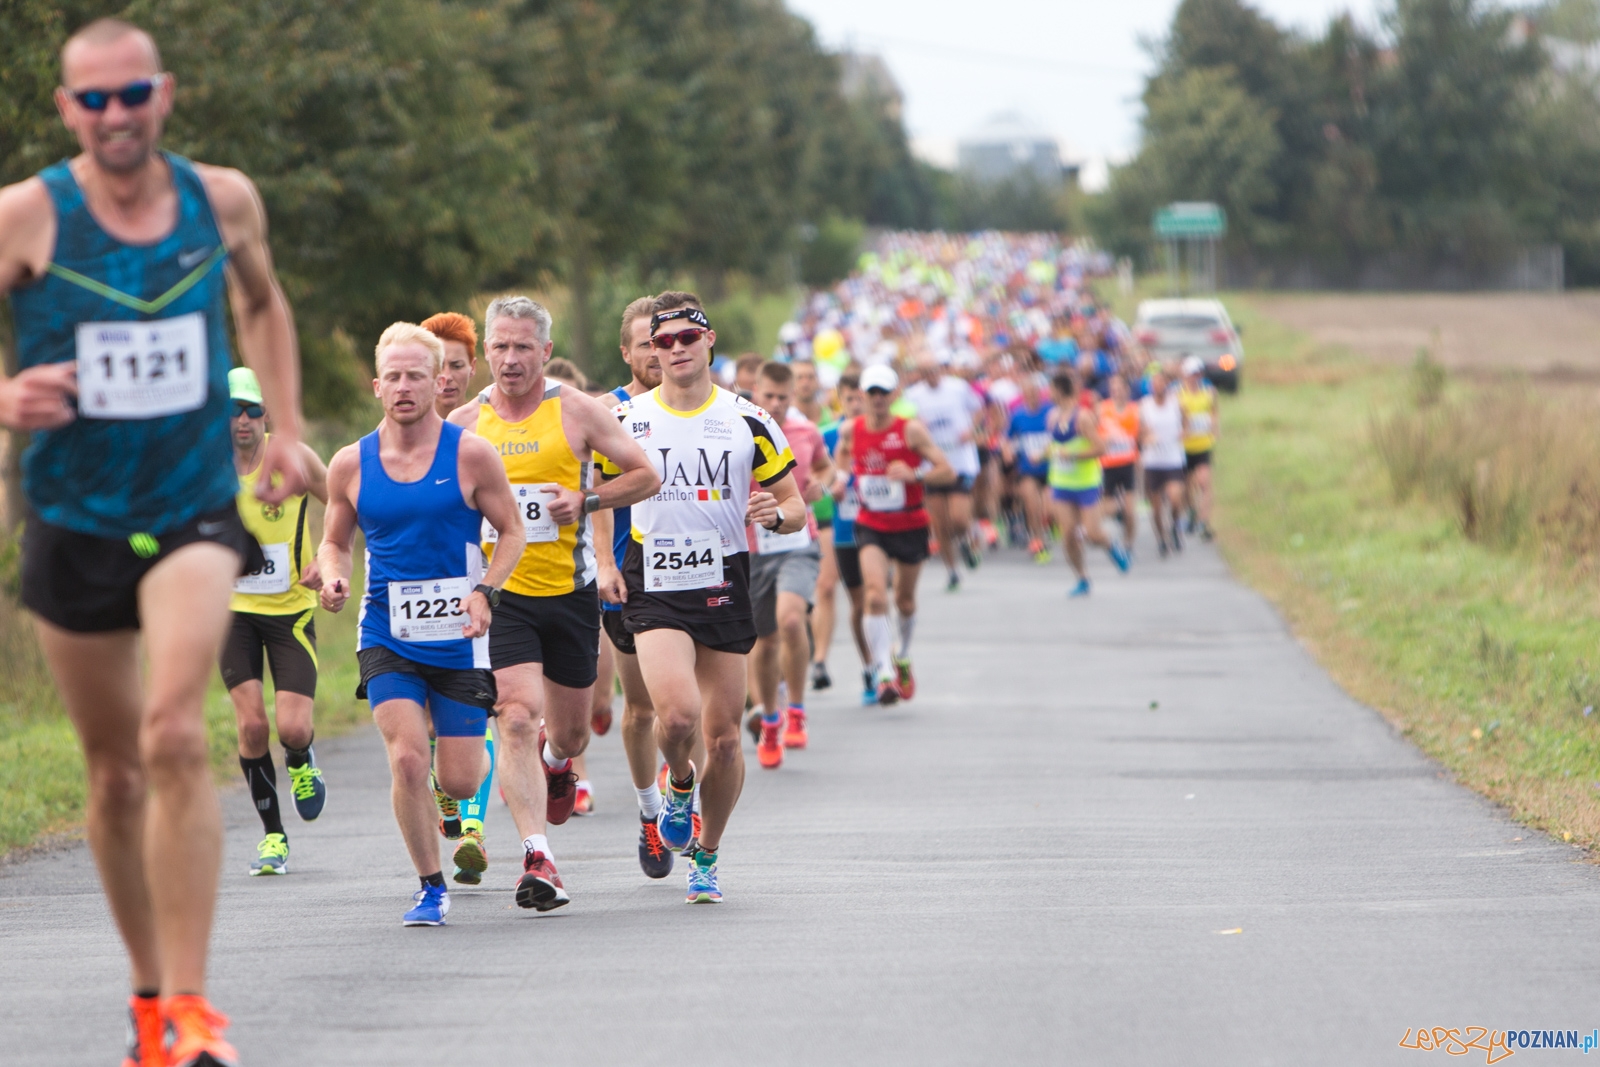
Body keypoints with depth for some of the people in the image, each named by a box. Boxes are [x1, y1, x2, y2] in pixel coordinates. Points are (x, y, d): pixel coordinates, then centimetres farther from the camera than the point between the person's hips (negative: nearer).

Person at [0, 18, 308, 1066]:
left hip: (196, 512, 0)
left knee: (175, 735, -21)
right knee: (116, 771, 10)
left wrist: (287, 428, 12)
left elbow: (261, 302, 21)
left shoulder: (224, 199, 0)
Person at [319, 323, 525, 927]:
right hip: (386, 636, 1)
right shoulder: (350, 464, 1)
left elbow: (511, 530, 3)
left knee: (457, 780, 2)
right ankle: (431, 887, 0)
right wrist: (333, 577, -8)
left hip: (457, 636, -1)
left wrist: (486, 591, -13)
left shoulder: (470, 455, -5)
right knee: (407, 760, -17)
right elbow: (334, 541, 14)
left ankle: (481, 755, 42)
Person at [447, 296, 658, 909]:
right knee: (517, 717, -18)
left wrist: (584, 500, -13)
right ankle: (537, 858, -20)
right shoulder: (463, 423, 2)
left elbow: (645, 475, 3)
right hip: (500, 594, -1)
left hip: (569, 590, 1)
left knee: (570, 730, 12)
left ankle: (556, 758, 51)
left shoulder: (577, 411, -2)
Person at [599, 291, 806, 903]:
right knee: (677, 714, -22)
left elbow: (795, 507, 7)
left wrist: (775, 514, -16)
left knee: (723, 737, 2)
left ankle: (706, 856, 22)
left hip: (725, 589, 1)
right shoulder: (625, 420, 2)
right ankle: (679, 783, 13)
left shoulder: (748, 422, 2)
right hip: (654, 591, -1)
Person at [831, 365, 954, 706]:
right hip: (871, 525, 1)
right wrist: (841, 476, 2)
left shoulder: (911, 430, -14)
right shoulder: (850, 430, -4)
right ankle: (884, 672, -23)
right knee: (875, 595, -20)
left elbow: (947, 472, -15)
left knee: (905, 599, 15)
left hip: (910, 525, -1)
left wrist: (913, 475, -31)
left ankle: (903, 656, 44)